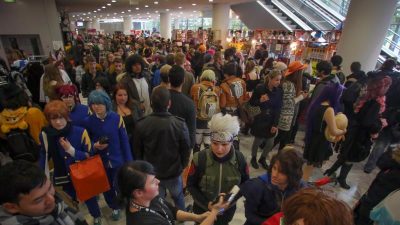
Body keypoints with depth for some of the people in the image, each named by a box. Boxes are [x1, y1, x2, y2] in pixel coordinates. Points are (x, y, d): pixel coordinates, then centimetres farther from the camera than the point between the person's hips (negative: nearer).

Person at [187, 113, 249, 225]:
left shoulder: (239, 159, -20)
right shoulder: (200, 158, -24)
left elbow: (245, 183, -4)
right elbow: (191, 185, -11)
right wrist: (207, 203, -20)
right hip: (202, 208, -1)